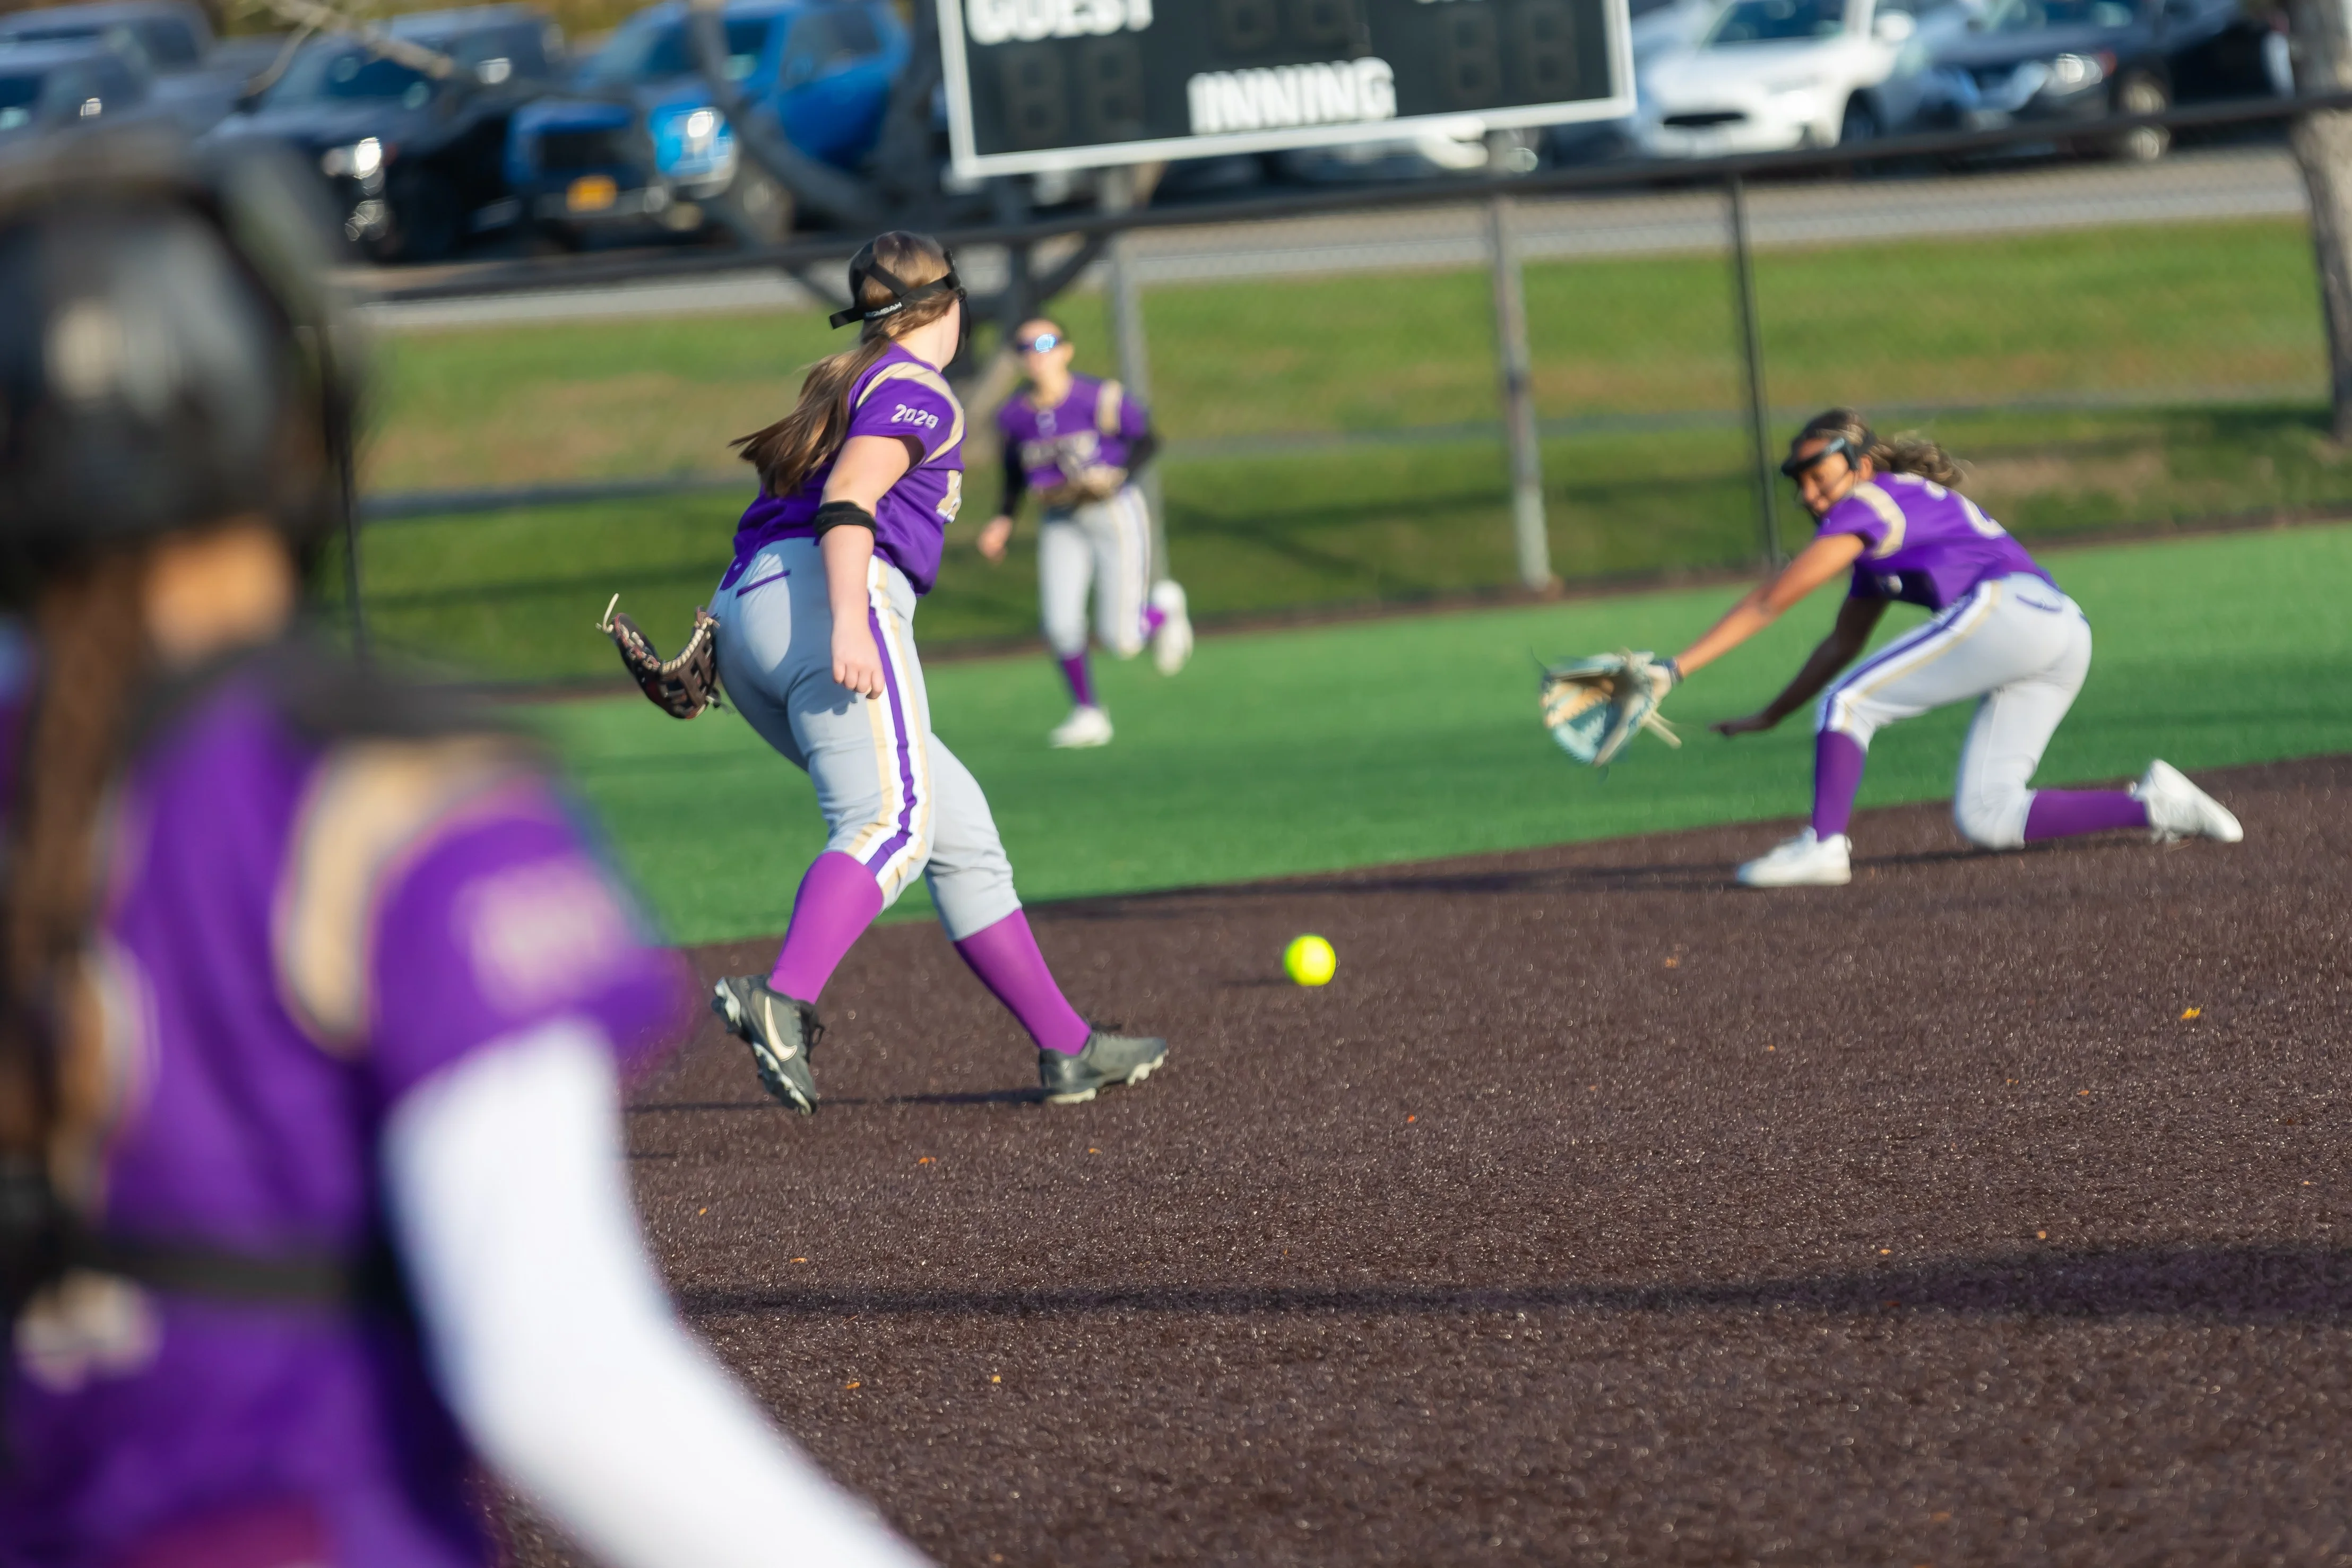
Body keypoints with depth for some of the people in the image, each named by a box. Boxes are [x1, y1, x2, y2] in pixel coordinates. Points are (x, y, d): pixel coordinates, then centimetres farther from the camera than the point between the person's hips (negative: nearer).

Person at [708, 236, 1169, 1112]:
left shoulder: (839, 383, 29)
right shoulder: (915, 391, 1)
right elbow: (846, 501, -15)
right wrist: (848, 623, -27)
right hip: (817, 594, -10)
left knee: (959, 822, 14)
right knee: (892, 824, -25)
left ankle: (1065, 1045, 14)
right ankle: (781, 1001, -49)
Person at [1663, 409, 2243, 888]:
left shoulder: (1870, 503, 2)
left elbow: (1769, 602, -1)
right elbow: (1842, 645, 38)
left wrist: (1678, 666, -1)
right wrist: (1768, 717, 35)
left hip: (2008, 608, -9)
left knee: (1847, 703, -3)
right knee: (1984, 819, 6)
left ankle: (1824, 844, -19)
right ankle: (2154, 804, 2)